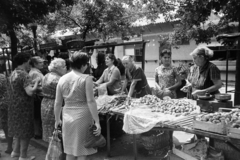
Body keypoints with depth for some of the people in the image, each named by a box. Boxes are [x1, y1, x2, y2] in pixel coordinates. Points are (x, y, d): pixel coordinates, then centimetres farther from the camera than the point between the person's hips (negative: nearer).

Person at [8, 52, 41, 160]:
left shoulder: (13, 73, 9)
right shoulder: (24, 75, -19)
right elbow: (30, 92, -26)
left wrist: (32, 83, 11)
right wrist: (36, 82, -13)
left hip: (15, 105, 9)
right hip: (23, 106, -9)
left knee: (20, 129, 23)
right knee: (26, 131, 5)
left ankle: (15, 151, 33)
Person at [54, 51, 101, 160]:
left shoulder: (62, 79, 4)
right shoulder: (86, 79, -10)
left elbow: (57, 103, 7)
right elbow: (90, 101, -16)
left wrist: (57, 120, 19)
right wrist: (97, 121, -13)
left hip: (67, 117, 5)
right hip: (82, 117, -4)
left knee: (70, 151, 18)